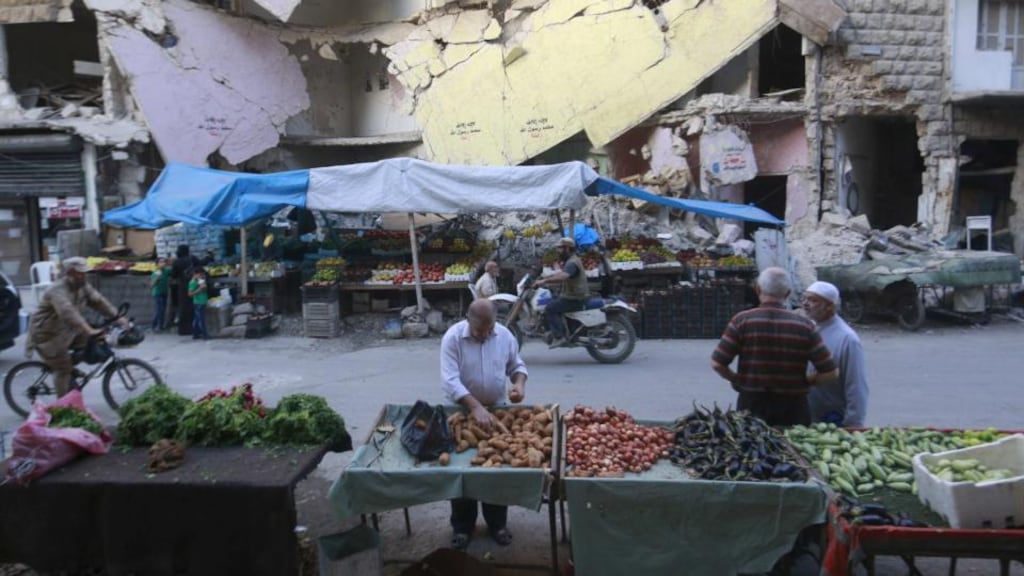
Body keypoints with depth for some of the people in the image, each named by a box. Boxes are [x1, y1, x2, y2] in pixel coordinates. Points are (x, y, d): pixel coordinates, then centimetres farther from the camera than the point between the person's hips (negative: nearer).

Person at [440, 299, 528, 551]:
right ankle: (462, 526, 23)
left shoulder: (505, 335, -7)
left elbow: (517, 365, 7)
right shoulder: (452, 338, -19)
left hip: (497, 410, 3)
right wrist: (476, 408, -36)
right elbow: (450, 381, -27)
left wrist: (519, 383, -16)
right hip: (463, 412, -3)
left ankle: (497, 523, 28)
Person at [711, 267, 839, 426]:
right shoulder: (805, 325, -3)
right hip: (793, 410, 1)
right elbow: (830, 373, -4)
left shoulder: (742, 321, -8)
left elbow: (717, 363, -10)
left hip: (751, 406, -1)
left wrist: (736, 379, 8)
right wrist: (805, 381, 11)